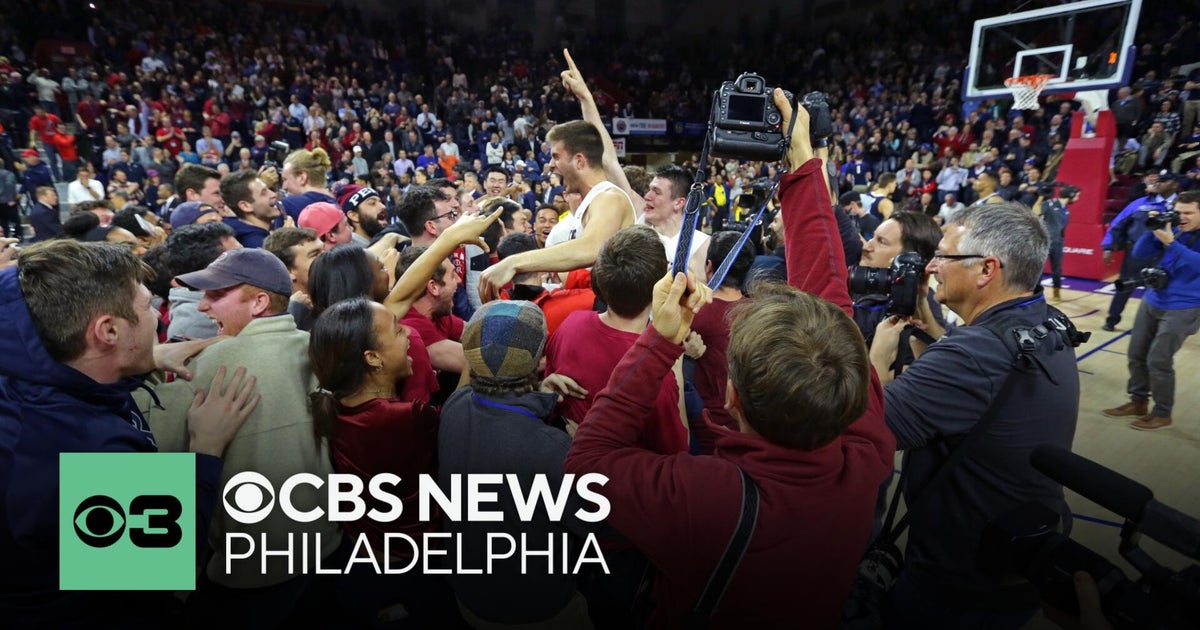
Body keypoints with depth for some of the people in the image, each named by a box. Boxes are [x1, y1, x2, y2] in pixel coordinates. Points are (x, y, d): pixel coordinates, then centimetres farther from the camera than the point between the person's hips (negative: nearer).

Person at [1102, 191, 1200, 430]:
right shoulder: (1173, 230, 5)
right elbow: (1140, 254, 2)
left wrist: (1170, 243, -30)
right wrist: (1152, 230, -12)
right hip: (1151, 301, 6)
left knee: (1158, 361, -5)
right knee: (1136, 354, 9)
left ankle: (1162, 413, 11)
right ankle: (1138, 402, 24)